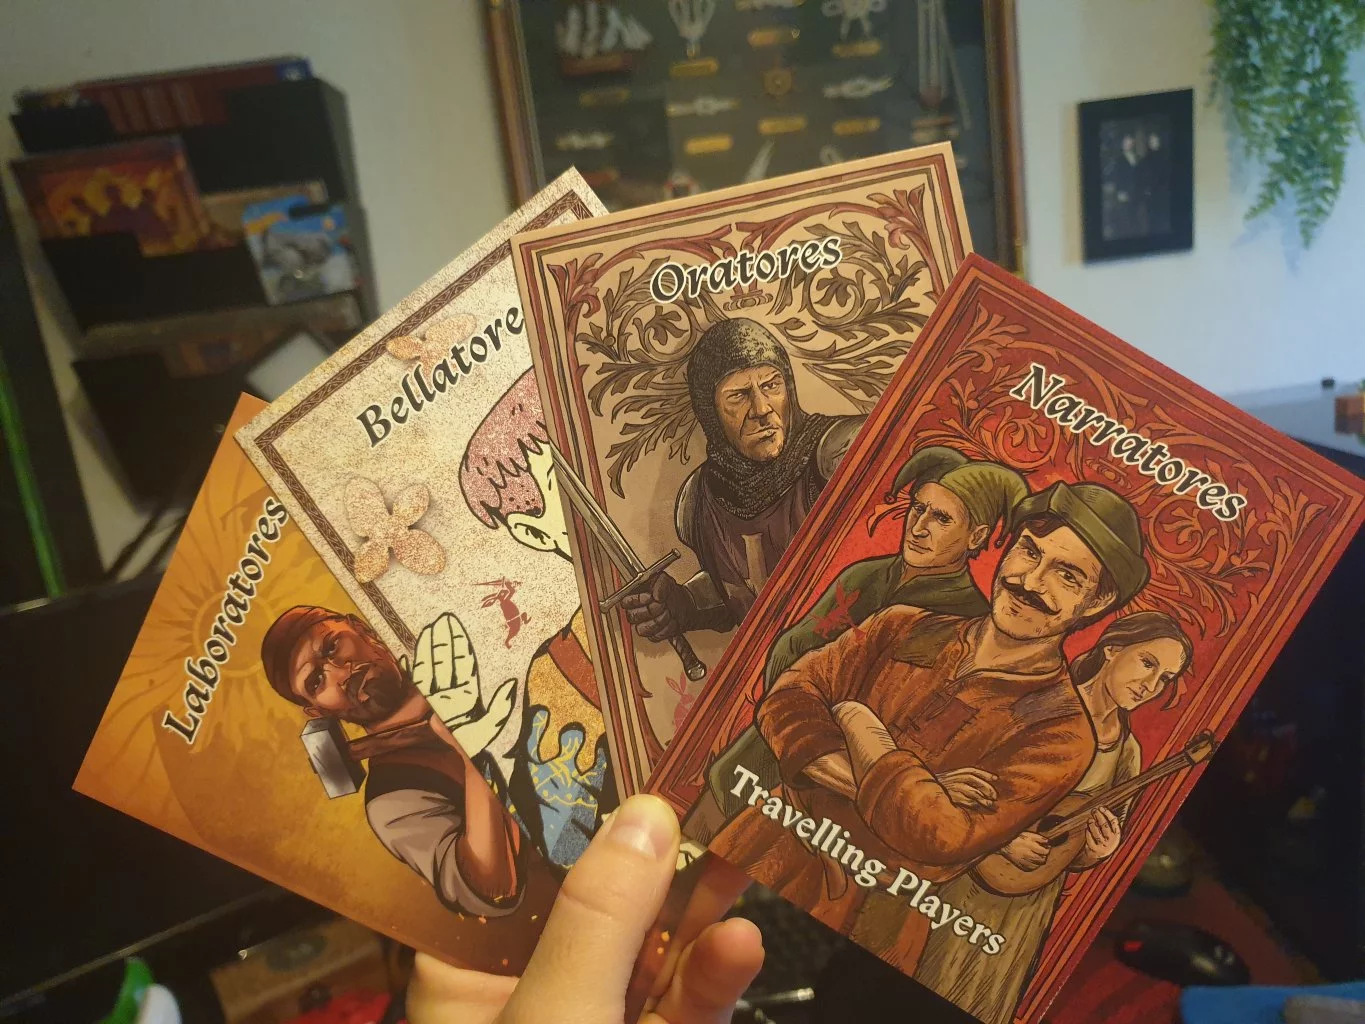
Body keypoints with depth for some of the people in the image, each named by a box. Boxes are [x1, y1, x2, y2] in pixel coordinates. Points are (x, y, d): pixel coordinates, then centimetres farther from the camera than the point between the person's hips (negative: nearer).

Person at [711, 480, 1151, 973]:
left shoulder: (1060, 733, -7)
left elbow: (941, 837, -19)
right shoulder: (904, 627, 6)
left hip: (865, 916, -3)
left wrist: (858, 723, -8)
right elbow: (789, 696, -5)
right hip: (772, 844, 4)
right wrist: (912, 788, -16)